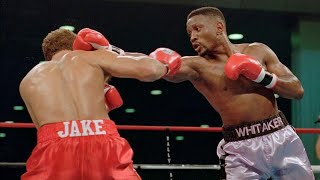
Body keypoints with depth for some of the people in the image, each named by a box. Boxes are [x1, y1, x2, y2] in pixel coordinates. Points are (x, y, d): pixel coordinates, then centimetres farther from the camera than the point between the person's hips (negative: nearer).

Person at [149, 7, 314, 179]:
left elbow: (298, 90, 3)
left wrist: (262, 76, -10)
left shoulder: (258, 51, 6)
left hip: (282, 139, 3)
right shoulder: (197, 66, -2)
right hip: (240, 149, -3)